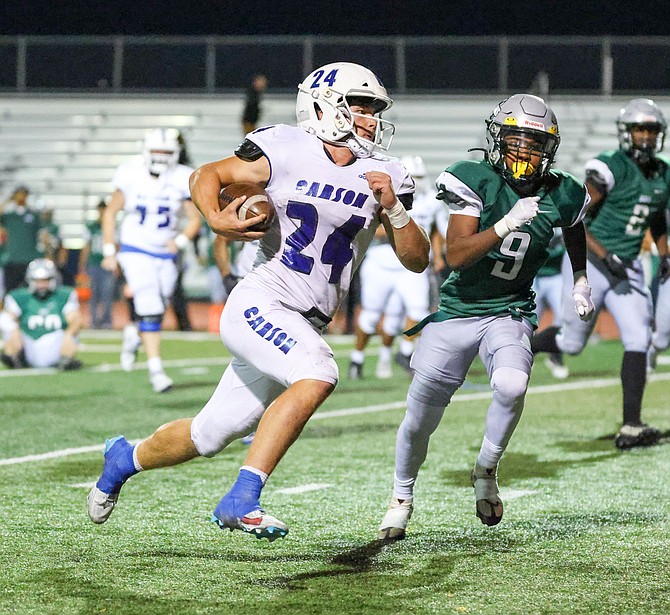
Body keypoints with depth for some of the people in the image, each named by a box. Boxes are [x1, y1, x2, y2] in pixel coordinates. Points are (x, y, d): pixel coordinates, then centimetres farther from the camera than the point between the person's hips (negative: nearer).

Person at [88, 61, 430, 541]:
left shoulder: (383, 177, 6)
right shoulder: (287, 151, -6)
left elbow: (417, 260, 5)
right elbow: (207, 175, 5)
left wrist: (392, 208, -10)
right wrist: (216, 219, -15)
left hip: (304, 327, 6)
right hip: (260, 303, -6)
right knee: (317, 377, -32)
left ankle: (127, 458, 42)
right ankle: (241, 501, -28)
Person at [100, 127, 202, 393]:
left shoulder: (182, 180, -5)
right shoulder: (131, 176, -8)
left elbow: (195, 219, 2)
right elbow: (110, 212, 3)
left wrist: (180, 241, -18)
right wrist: (109, 251, -1)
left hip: (166, 255, 3)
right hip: (135, 250, -3)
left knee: (155, 310, 10)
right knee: (150, 309, -16)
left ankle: (133, 336, 43)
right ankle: (155, 368, -16)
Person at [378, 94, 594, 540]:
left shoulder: (560, 196, -6)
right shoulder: (475, 181, -16)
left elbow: (573, 228, 21)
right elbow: (457, 256, -25)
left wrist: (581, 281, 20)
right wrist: (507, 224, -34)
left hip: (511, 312, 1)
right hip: (457, 311, -1)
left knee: (511, 386, -31)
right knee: (421, 417, 5)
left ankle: (486, 471, -3)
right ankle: (403, 497, 33)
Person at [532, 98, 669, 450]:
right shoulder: (611, 169, -16)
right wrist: (606, 256, -22)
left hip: (627, 270, 6)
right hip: (591, 264, -6)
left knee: (638, 341, -10)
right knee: (572, 343, 5)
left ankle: (631, 428, -9)